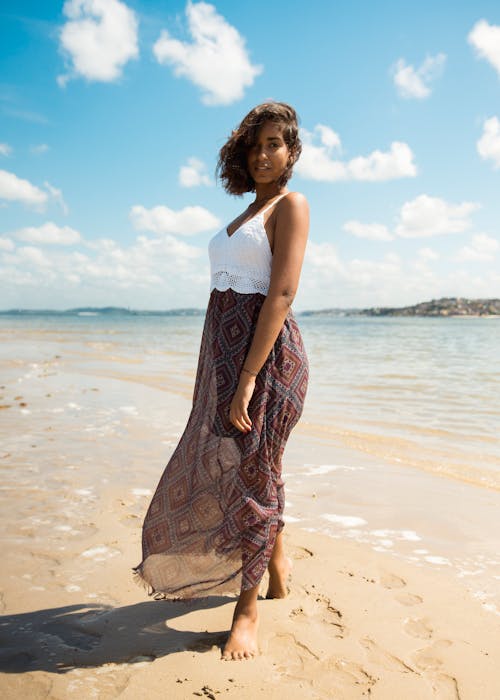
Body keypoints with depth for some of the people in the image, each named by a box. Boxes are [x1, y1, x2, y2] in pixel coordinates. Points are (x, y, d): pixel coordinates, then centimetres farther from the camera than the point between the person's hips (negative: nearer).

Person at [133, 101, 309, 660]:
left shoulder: (291, 205, -5)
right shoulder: (247, 214, 20)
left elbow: (281, 295, -17)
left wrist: (248, 377, -24)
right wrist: (214, 373, 18)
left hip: (265, 351, -8)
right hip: (225, 351, 9)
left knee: (249, 472, -3)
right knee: (236, 466, 16)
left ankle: (246, 610, 13)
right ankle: (276, 563, 38)